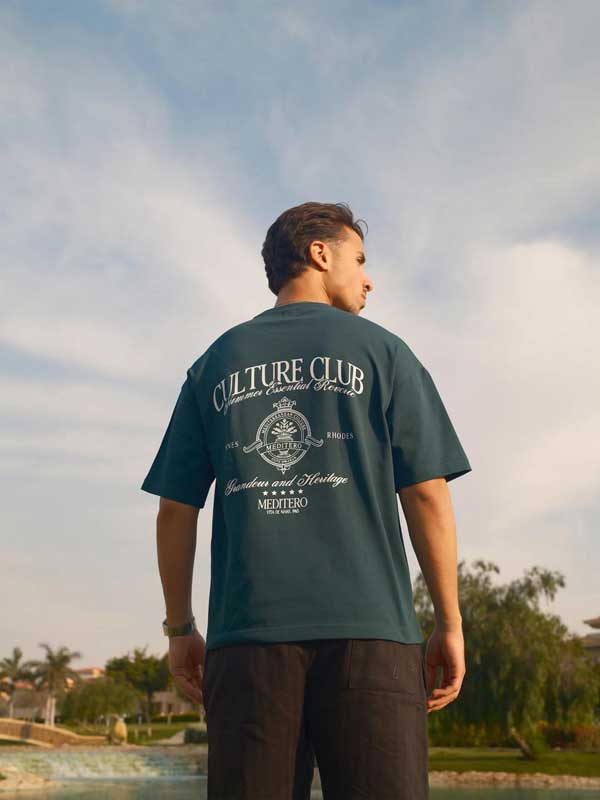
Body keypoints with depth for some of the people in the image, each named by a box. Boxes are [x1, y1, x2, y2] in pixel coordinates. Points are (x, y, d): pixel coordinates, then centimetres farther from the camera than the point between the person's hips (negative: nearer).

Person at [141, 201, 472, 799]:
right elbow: (428, 497, 1)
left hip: (248, 635, 3)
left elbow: (175, 510, 11)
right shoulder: (380, 351, 8)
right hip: (369, 626, -2)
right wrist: (449, 624, 7)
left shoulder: (215, 363, 15)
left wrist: (179, 628, 17)